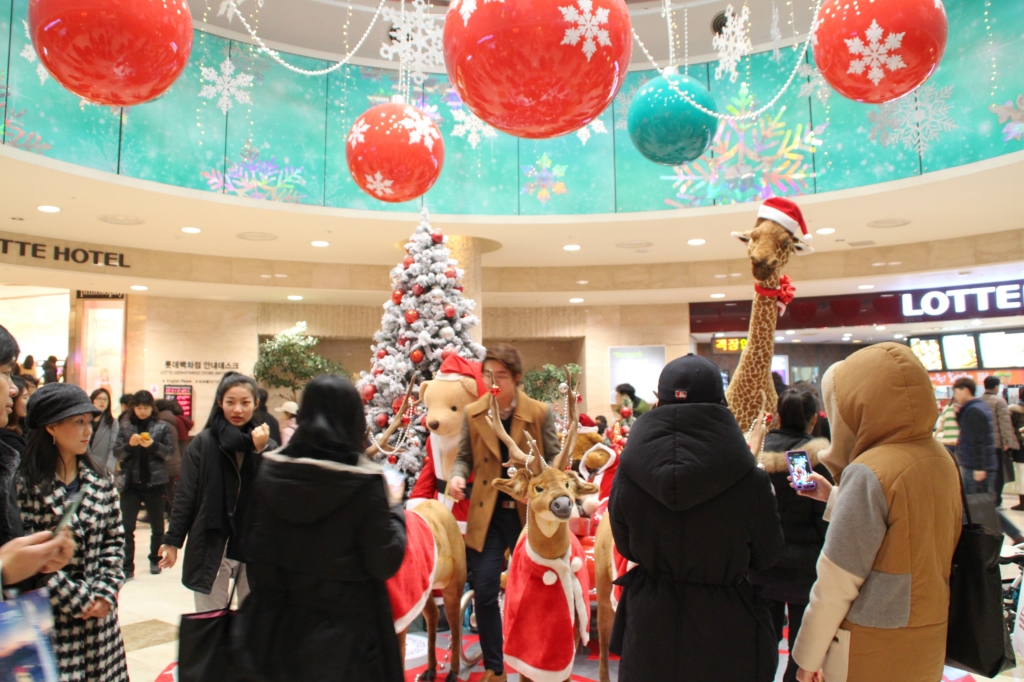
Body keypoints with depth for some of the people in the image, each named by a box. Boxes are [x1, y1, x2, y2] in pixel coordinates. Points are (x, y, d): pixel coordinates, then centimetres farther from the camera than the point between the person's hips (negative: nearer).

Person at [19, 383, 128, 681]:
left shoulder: (100, 482, 5)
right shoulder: (25, 484, -11)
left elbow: (115, 539, 7)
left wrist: (106, 591, -5)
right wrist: (76, 600, -12)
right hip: (50, 619, -4)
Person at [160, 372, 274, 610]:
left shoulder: (267, 446, 2)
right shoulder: (203, 443, -3)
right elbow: (185, 495, -1)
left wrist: (261, 452, -15)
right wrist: (172, 541, -3)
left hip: (253, 547, 2)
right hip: (210, 546, -1)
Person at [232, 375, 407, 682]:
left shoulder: (271, 469, -8)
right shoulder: (364, 481, -19)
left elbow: (255, 548, 1)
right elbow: (386, 564, -16)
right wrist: (395, 512, -1)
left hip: (277, 624, 4)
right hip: (344, 630, -3)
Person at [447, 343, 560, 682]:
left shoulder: (541, 412, -6)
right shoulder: (472, 413, 0)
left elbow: (554, 460, -1)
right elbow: (464, 457, 8)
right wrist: (457, 475, -13)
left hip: (529, 513, -1)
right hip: (487, 514, 2)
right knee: (485, 592, 3)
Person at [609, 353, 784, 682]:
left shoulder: (627, 476, -16)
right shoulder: (750, 481, -21)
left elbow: (626, 548, 1)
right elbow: (766, 556, -4)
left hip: (650, 626, 2)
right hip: (724, 628, -1)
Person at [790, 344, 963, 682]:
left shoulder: (869, 473, -23)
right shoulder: (941, 458, 0)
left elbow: (837, 581, -20)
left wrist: (808, 655, -9)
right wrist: (835, 497, 16)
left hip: (874, 648, -7)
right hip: (930, 640, 7)